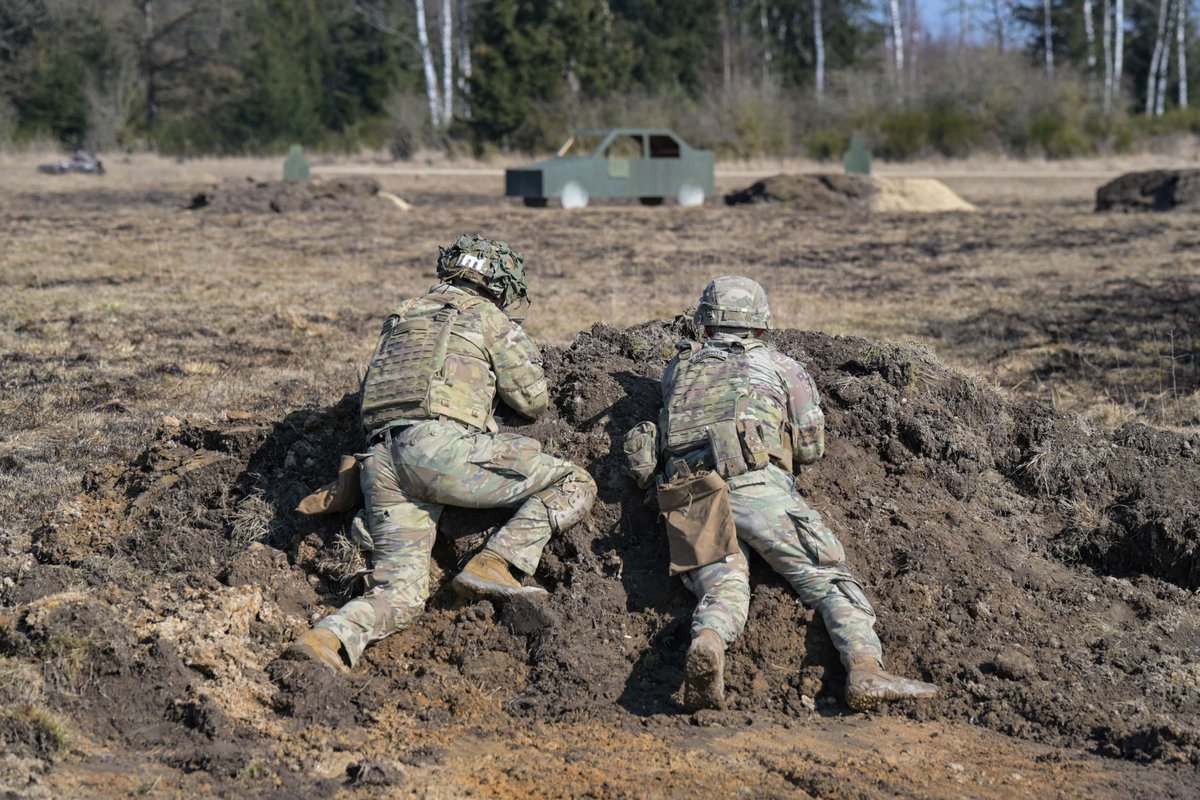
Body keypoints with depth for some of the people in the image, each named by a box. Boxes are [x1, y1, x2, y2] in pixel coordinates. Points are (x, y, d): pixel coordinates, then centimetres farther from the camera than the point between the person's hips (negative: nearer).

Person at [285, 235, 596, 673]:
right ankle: (494, 566, -12)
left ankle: (331, 638, -16)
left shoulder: (401, 318, 30)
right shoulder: (491, 319, 13)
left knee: (400, 590, 9)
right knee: (573, 484, 0)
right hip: (439, 444, -6)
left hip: (380, 459, 6)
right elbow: (533, 402, 12)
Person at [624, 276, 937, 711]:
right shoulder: (780, 366, 21)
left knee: (721, 591, -4)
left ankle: (706, 643, -38)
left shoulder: (678, 368, 28)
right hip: (756, 485, -3)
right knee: (828, 579, -2)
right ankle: (866, 671, -22)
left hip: (687, 495, 3)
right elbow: (811, 447, 22)